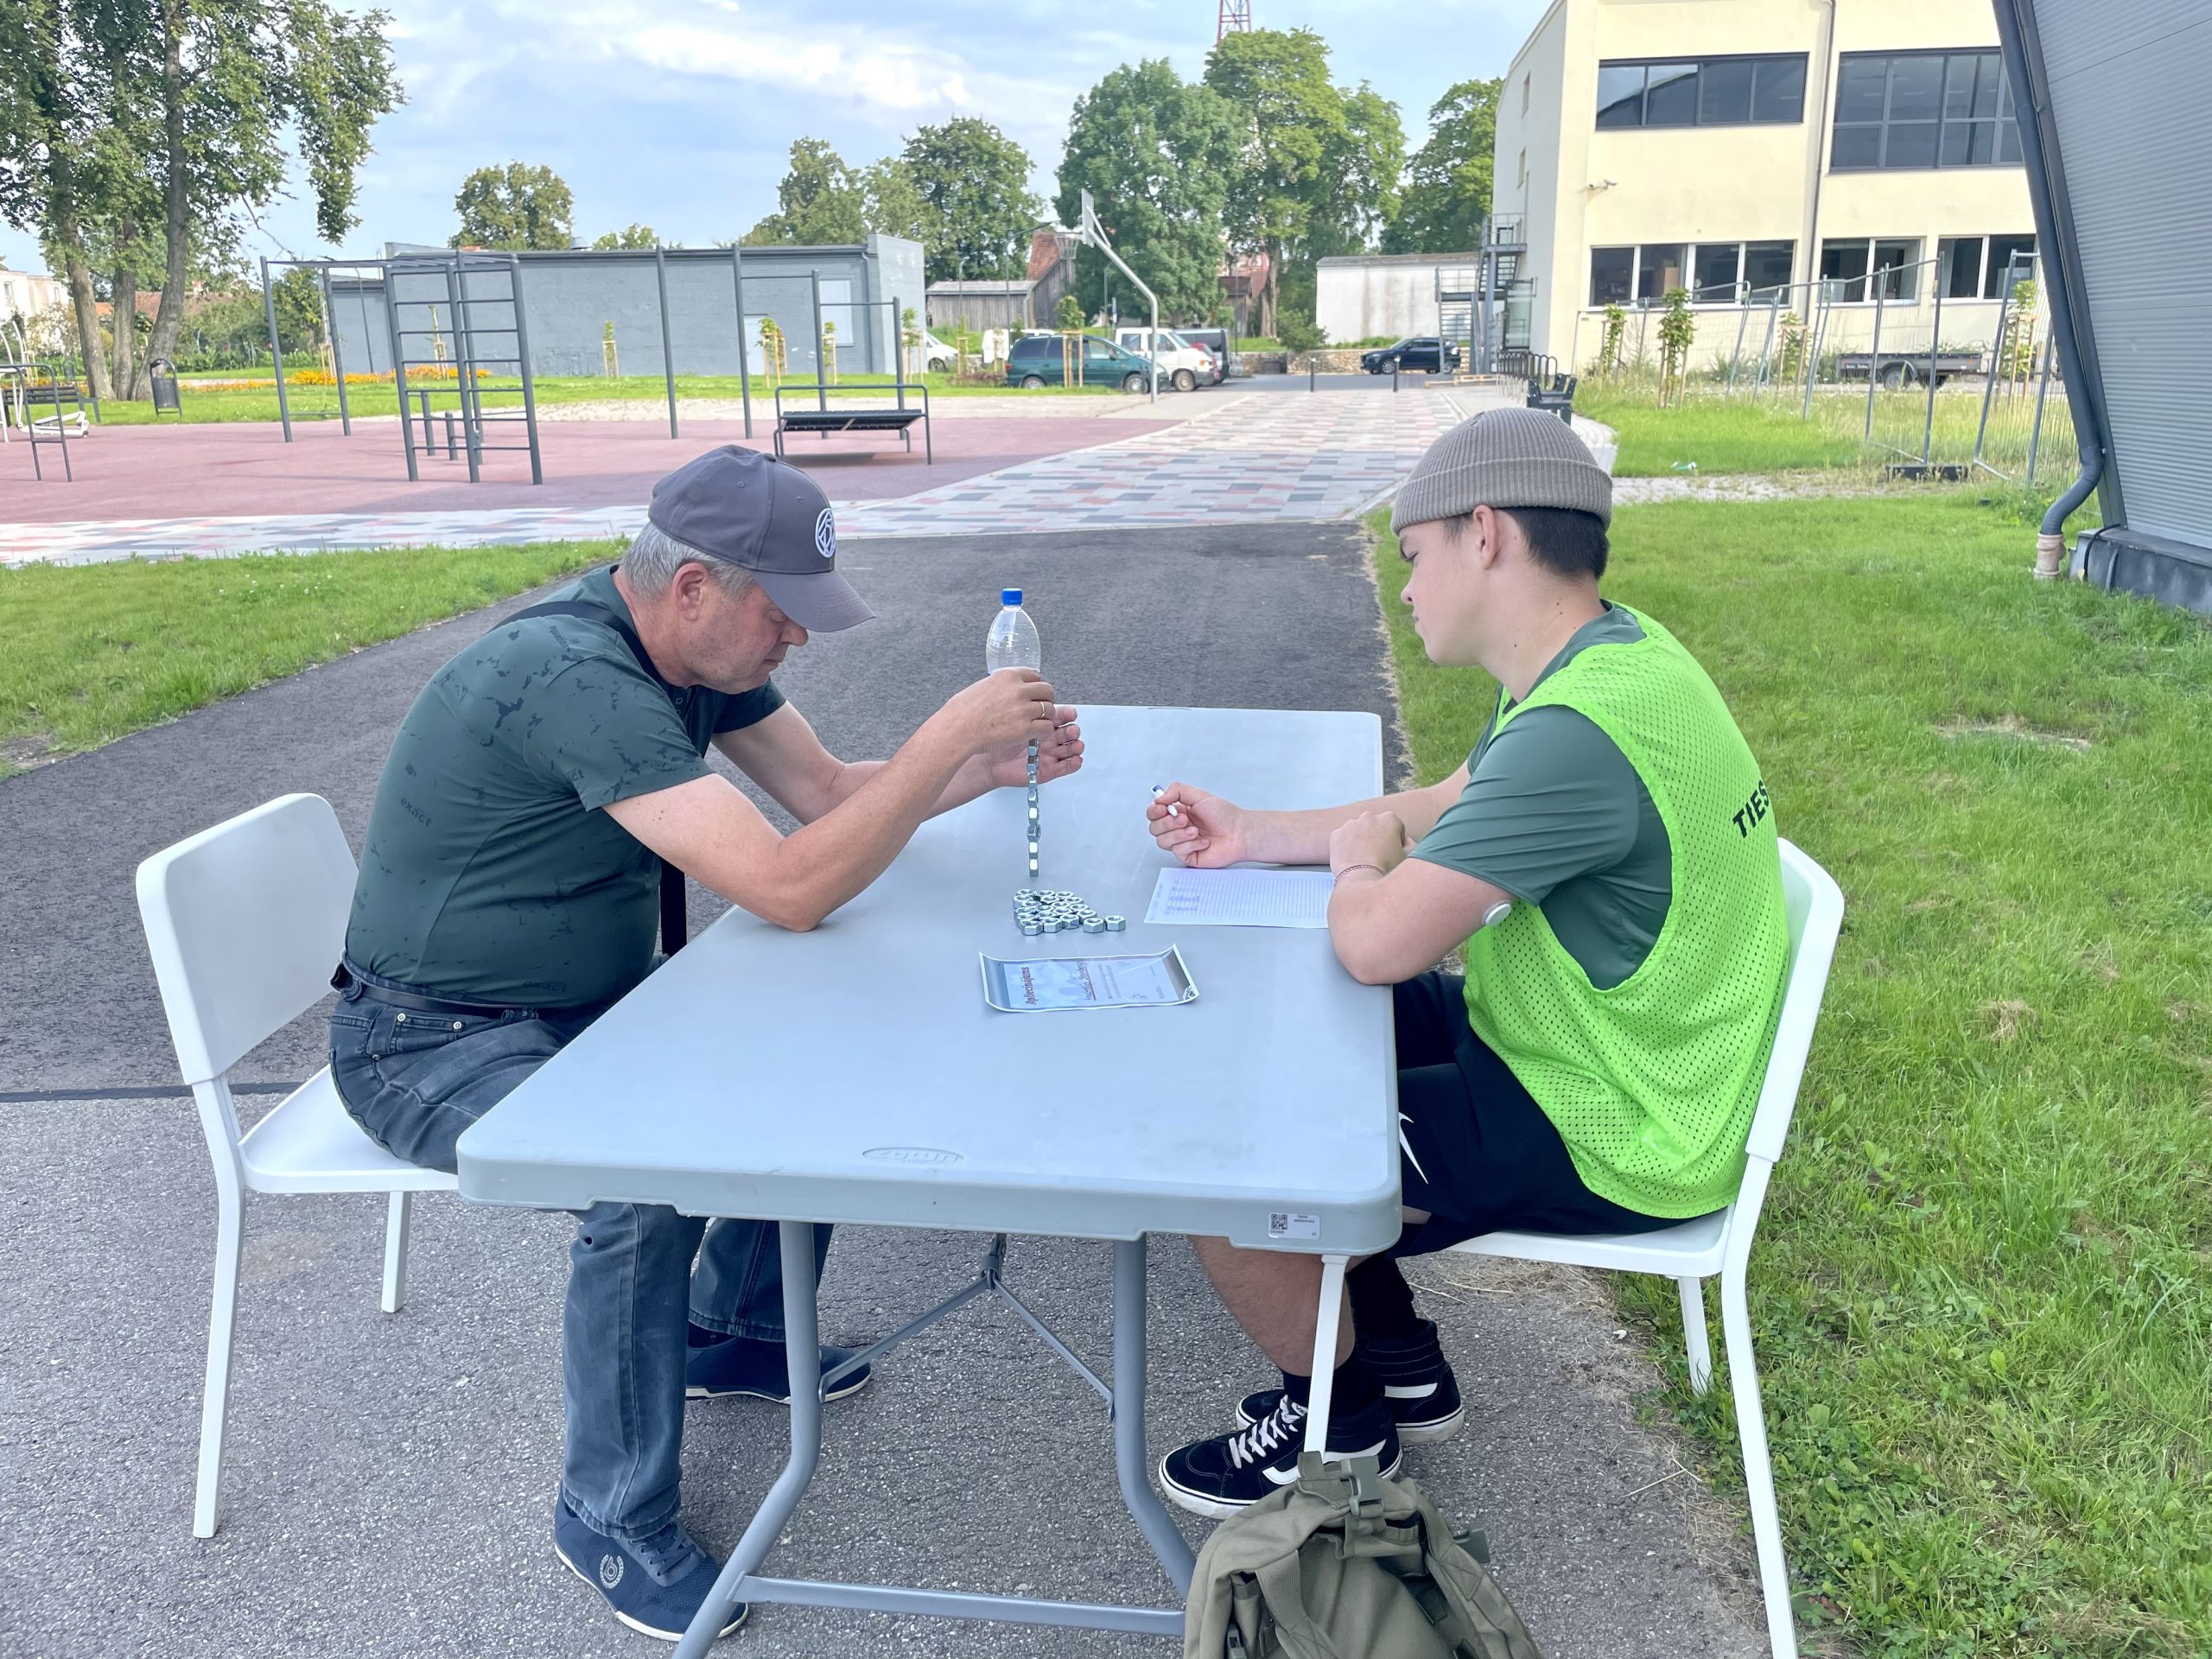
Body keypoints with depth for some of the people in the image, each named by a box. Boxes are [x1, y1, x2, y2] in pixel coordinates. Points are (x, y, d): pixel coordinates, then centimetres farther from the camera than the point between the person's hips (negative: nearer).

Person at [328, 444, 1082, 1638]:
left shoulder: (698, 645, -3)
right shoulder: (574, 678, -33)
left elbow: (828, 790, 3)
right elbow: (791, 889, -36)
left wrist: (994, 765, -11)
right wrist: (949, 734, -32)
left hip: (585, 1003, 9)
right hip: (434, 1044, -9)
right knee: (650, 1182, -31)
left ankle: (732, 1333, 22)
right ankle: (611, 1519, -6)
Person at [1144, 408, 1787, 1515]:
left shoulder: (1577, 731, -31)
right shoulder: (1602, 658, 3)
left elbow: (1376, 944, -31)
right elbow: (1442, 816, 16)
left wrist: (1356, 857, -8)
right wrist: (1257, 834, 11)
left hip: (1599, 1138, -10)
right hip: (1572, 1051, 10)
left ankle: (1336, 1424, 18)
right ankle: (1396, 1362, 28)